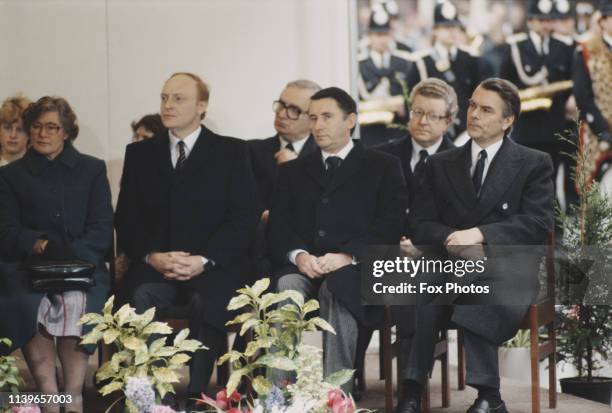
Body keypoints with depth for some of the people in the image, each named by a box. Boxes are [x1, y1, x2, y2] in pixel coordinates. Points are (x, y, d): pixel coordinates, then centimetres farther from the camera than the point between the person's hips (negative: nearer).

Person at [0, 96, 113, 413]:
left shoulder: (92, 170, 17)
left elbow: (102, 231, 7)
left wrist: (68, 258, -12)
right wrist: (37, 245, -15)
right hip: (28, 268, 1)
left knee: (74, 302, -35)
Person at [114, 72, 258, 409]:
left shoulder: (232, 152, 9)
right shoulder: (140, 153, 17)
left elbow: (243, 217, 0)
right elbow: (126, 219, 10)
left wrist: (203, 260, -14)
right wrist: (152, 256, -10)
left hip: (214, 267, -2)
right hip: (155, 265, 2)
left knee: (207, 302, -35)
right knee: (143, 297, -32)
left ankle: (197, 398, -28)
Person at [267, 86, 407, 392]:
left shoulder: (383, 167, 14)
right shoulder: (293, 171, 25)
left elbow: (390, 226, 0)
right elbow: (277, 227, 14)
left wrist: (347, 255, -15)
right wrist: (298, 254, -10)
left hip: (356, 267, -3)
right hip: (301, 267, 3)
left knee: (338, 289, -37)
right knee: (286, 289, -33)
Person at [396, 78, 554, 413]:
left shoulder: (534, 164, 9)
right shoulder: (440, 165, 18)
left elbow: (537, 224, -4)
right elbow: (420, 224, 9)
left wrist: (479, 234, -18)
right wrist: (452, 238, -14)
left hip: (509, 265, -2)